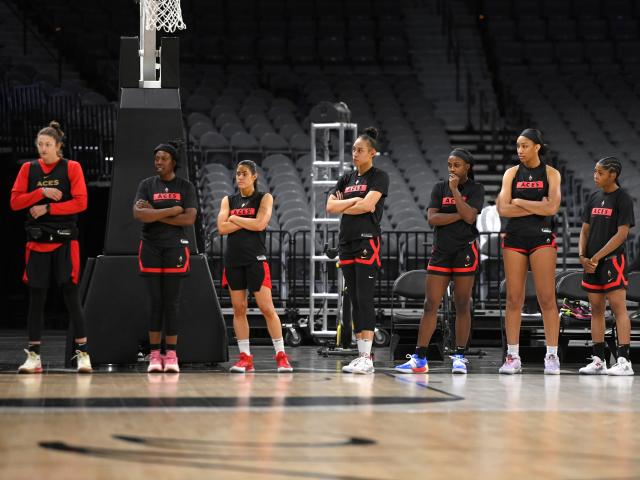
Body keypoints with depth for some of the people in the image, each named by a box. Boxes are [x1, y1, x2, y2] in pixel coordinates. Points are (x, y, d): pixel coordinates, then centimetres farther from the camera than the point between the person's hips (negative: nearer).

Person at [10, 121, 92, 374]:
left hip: (65, 240, -3)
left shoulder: (71, 168, 1)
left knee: (71, 295, -5)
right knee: (36, 297, 4)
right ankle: (33, 356, 8)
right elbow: (15, 202, 2)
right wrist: (42, 192, -10)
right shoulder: (28, 169, 9)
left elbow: (80, 203, -8)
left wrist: (48, 208, -10)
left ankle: (82, 353, 0)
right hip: (37, 240, 3)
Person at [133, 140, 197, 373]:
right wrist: (173, 210, -13)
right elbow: (138, 214, -11)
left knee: (172, 303, -1)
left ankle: (171, 355, 1)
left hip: (175, 247, -1)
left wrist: (155, 214, -11)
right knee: (155, 302, 0)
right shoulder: (146, 185, 5)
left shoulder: (185, 186, 3)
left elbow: (189, 218, -9)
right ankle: (154, 355, 2)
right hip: (151, 247, 1)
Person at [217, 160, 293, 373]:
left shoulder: (264, 198, 3)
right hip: (233, 259, 4)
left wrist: (234, 219, -5)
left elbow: (260, 224, -13)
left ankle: (281, 356, -3)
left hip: (256, 258, -4)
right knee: (238, 309, 3)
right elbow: (222, 227, -2)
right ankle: (245, 357, 6)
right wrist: (248, 222, -8)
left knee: (267, 308, -7)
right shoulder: (228, 201, 12)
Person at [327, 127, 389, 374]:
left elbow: (368, 205, -16)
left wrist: (342, 206, -3)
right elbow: (330, 206, 4)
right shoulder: (346, 178, 16)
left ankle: (366, 357, -14)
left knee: (364, 299, -12)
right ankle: (362, 355, 9)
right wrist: (354, 201, -9)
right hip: (347, 242, 7)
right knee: (354, 300, 6)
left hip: (367, 241, -7)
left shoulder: (379, 177, -3)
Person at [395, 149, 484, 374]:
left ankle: (460, 357, 5)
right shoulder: (439, 188, 9)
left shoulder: (475, 189, 1)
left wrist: (455, 189, -11)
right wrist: (459, 215, -11)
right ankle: (419, 358, 0)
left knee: (462, 306, -1)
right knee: (430, 305, 0)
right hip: (441, 251, 3)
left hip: (465, 250, -3)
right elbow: (432, 218, -3)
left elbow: (469, 216, -15)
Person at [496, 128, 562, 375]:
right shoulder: (512, 173, 7)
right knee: (514, 298, 1)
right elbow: (503, 209, -5)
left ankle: (552, 356, -1)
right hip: (514, 238, 2)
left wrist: (519, 202, -7)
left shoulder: (550, 173, 2)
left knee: (547, 298, -4)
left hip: (542, 238, -2)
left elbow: (551, 208, -12)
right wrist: (536, 207, -9)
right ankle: (512, 356, 4)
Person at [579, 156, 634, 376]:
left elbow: (622, 233, -13)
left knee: (618, 307, -10)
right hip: (591, 263, 7)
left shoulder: (623, 199, -6)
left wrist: (596, 257, -15)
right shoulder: (594, 197, 13)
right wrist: (582, 256, 0)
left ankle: (624, 361, -12)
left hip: (612, 259, -7)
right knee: (596, 309, 8)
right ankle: (598, 361, 12)